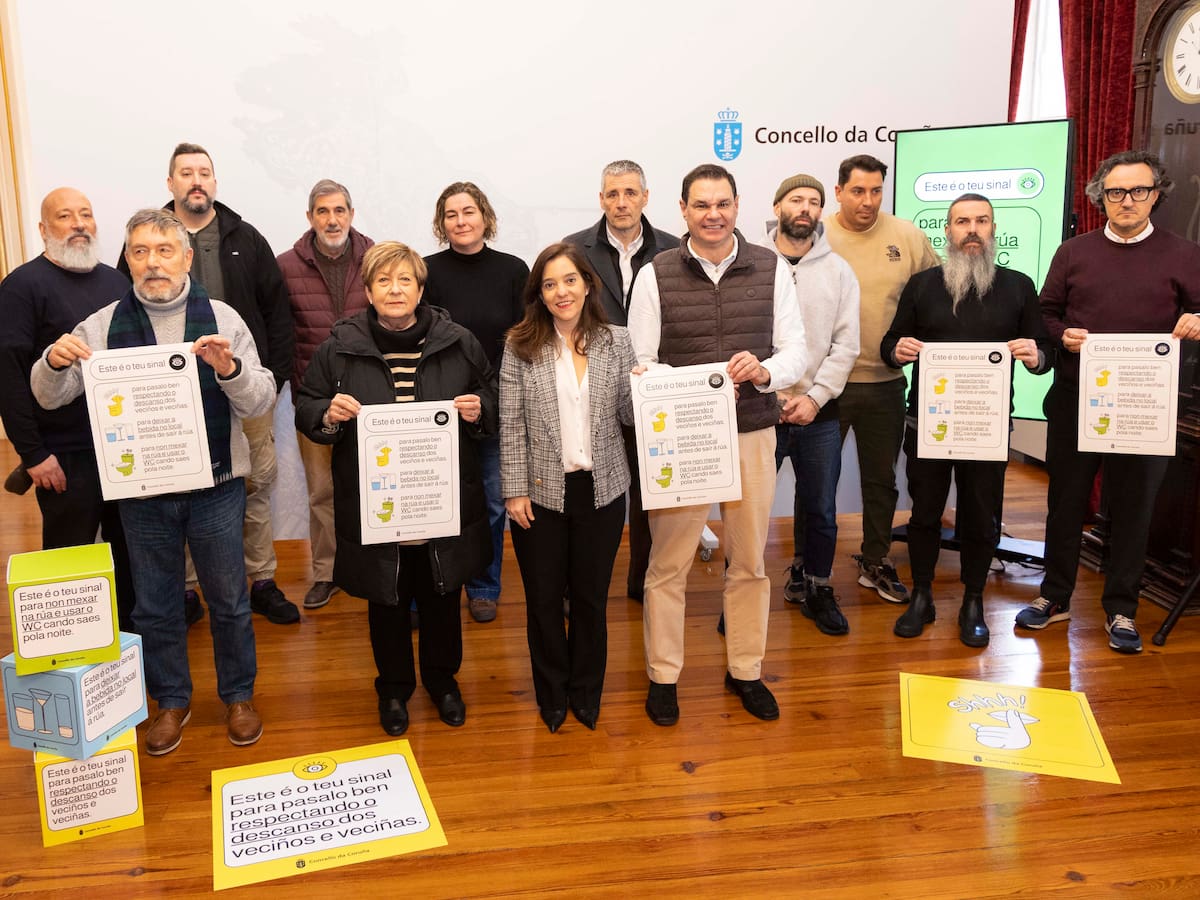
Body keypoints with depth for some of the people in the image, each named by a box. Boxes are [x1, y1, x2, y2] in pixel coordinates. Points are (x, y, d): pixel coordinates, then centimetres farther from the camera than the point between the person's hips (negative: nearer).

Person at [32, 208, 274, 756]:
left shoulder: (221, 319, -2)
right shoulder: (104, 325, 1)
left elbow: (260, 402, -7)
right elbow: (48, 397, 0)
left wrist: (230, 368, -26)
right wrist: (55, 362, -21)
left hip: (216, 486, -1)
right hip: (141, 491, 1)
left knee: (228, 600, 11)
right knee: (155, 605, 14)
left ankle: (239, 695, 31)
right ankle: (171, 701, 33)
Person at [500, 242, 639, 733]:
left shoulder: (617, 341, 1)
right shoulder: (521, 346, -4)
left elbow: (628, 415, 4)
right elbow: (511, 426, -4)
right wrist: (515, 490, -7)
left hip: (602, 490, 1)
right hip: (542, 491, -1)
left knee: (591, 597, 13)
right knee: (544, 598, 11)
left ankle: (586, 694, 33)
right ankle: (552, 695, 32)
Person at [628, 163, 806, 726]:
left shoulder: (771, 268, 4)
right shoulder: (655, 276, -1)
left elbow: (795, 352, 3)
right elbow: (640, 364, -3)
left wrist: (764, 370, -19)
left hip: (753, 433, 2)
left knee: (749, 560, 13)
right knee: (668, 562, 4)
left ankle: (745, 670, 31)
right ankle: (662, 675, 21)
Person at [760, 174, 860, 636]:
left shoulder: (838, 271, 6)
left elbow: (846, 344, 2)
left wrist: (814, 397, -8)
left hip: (818, 413, 2)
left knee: (820, 510, 12)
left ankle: (813, 586, 32)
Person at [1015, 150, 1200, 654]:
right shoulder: (1074, 253, 8)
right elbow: (1046, 313, 11)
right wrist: (1062, 336, -9)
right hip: (1074, 400, 1)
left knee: (1133, 506, 7)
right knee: (1066, 499, 10)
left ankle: (1120, 610, 22)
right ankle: (1055, 597, 24)